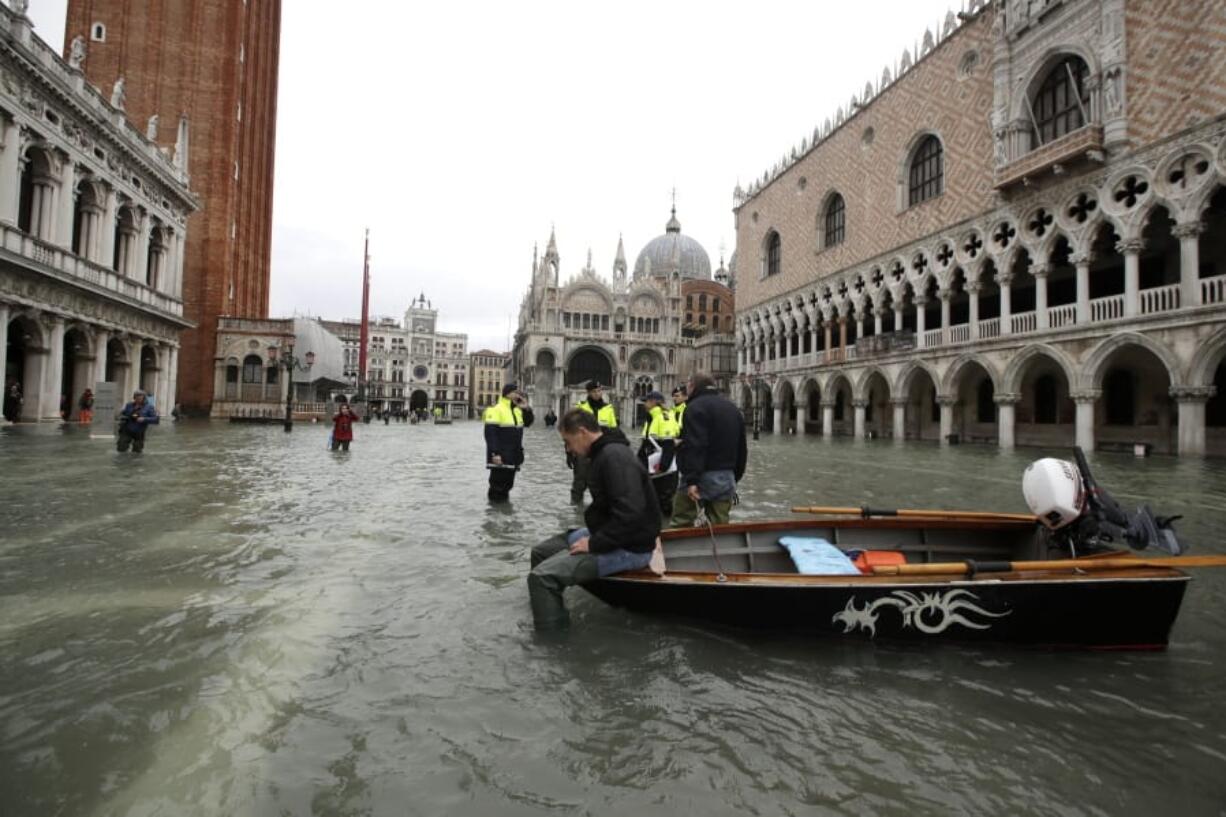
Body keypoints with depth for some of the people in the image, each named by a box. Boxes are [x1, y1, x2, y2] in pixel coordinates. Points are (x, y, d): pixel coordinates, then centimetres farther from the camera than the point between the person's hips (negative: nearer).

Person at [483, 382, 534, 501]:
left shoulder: (517, 410, 12)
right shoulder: (496, 409, -14)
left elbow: (528, 423, 22)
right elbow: (490, 434, -18)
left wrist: (526, 409, 4)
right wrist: (495, 453, -24)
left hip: (513, 455, 8)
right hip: (500, 456, -8)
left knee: (508, 483, 16)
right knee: (498, 483, -3)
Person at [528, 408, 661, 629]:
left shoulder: (614, 456, -21)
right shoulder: (604, 453, 11)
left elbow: (630, 514, -30)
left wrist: (594, 543, -21)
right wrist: (592, 535, 8)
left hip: (628, 548, -10)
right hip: (606, 535, 11)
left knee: (541, 577, -21)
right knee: (541, 552, 15)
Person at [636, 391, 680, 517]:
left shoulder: (665, 417, -15)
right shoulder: (650, 418, 16)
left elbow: (669, 445, -22)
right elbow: (645, 443, 24)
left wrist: (663, 465, -24)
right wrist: (640, 461, 23)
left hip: (665, 468, -10)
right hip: (652, 467, 10)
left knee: (665, 498, -4)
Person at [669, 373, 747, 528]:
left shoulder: (696, 407, -8)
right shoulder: (732, 408, 19)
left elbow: (695, 446, -21)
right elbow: (742, 448, 22)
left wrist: (692, 480, -24)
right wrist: (735, 478, 25)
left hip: (704, 476, -7)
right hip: (728, 478, 8)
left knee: (680, 525, -1)